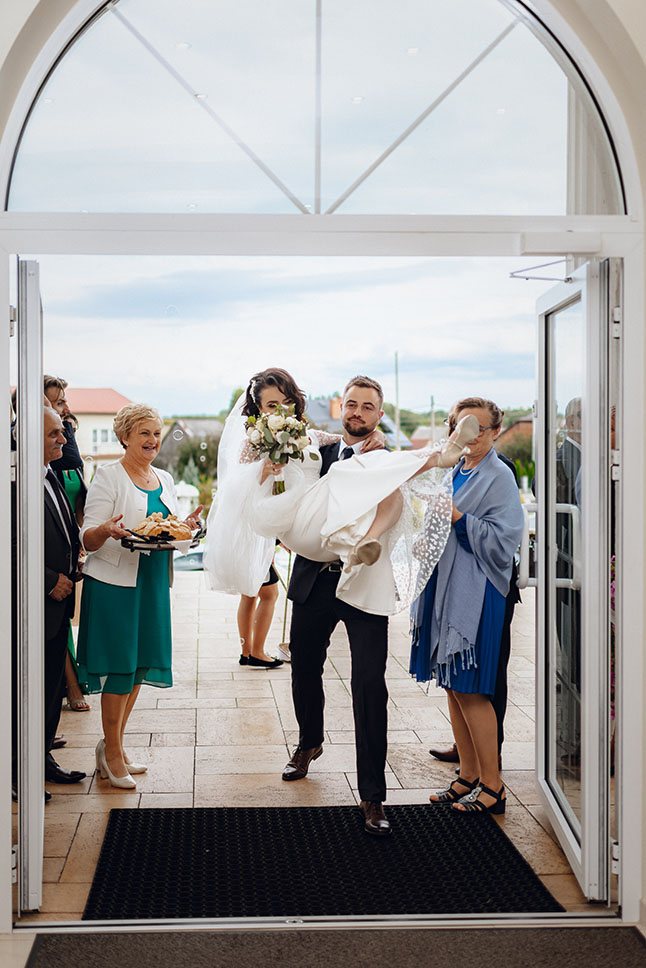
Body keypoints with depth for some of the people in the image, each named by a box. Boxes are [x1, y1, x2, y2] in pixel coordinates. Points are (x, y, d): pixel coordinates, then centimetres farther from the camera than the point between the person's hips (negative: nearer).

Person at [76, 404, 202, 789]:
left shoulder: (165, 480, 15)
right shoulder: (109, 477, -6)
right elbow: (88, 539, -10)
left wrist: (186, 527, -1)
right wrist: (107, 530, -32)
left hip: (154, 582, 7)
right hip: (115, 582, -7)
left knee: (141, 663, 9)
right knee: (119, 665, -5)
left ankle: (115, 745, 22)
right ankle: (112, 752, 7)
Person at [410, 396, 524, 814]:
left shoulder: (499, 477, -7)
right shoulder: (451, 471, 15)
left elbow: (502, 542, -14)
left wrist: (458, 517, -21)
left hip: (477, 593, -8)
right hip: (444, 588, 8)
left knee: (470, 691, -6)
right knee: (453, 687, 10)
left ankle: (492, 787, 4)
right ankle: (469, 776, 20)